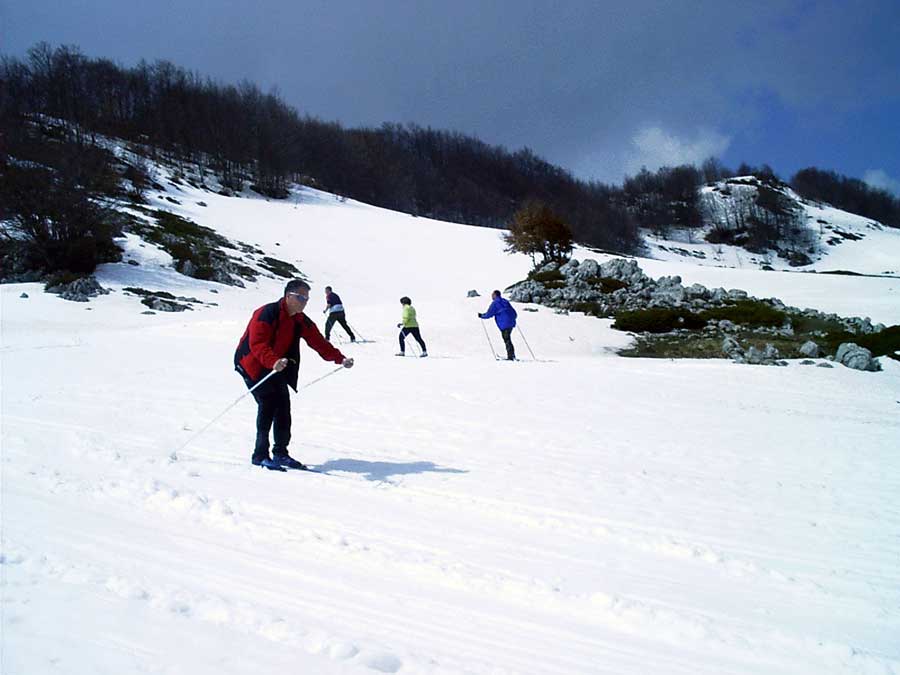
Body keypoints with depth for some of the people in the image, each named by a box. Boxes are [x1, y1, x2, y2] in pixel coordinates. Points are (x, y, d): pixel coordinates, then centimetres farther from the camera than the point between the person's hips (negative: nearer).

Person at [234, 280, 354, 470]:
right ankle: (260, 455, -9)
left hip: (277, 368, 7)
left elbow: (318, 342, -2)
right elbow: (257, 344, -33)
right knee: (268, 404, -16)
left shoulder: (301, 321, 2)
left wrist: (340, 359, -15)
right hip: (253, 364, -7)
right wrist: (274, 362, -50)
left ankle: (280, 453, 11)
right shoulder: (267, 314, -22)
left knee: (283, 406, 0)